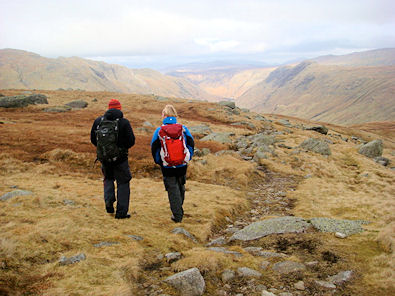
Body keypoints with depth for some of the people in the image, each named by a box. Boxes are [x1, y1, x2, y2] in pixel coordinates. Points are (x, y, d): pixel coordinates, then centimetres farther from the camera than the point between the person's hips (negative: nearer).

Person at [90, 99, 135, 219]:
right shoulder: (124, 122, -12)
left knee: (108, 178, 27)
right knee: (123, 183, 9)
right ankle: (121, 212, 9)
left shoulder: (98, 121, -1)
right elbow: (131, 141, -11)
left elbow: (93, 139, 6)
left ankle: (109, 201, 7)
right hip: (120, 158, -3)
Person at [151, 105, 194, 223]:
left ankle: (177, 216, 7)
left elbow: (154, 148, 1)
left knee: (173, 190, 6)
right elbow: (191, 144, 5)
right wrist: (188, 158, 16)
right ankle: (179, 210, 37)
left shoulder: (159, 130, -6)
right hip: (182, 165, 2)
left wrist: (159, 162, 14)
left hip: (167, 167, -2)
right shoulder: (183, 129, -2)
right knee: (181, 187, 21)